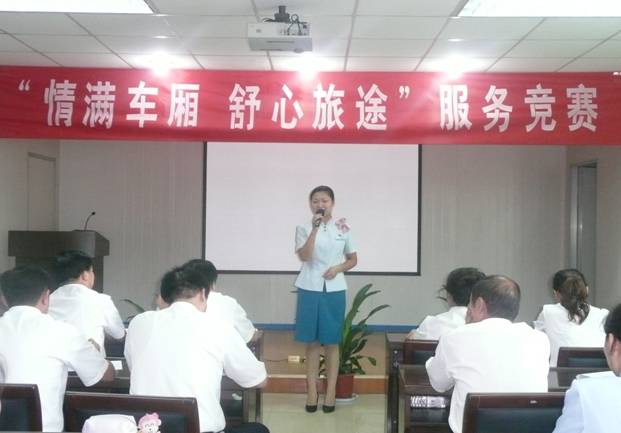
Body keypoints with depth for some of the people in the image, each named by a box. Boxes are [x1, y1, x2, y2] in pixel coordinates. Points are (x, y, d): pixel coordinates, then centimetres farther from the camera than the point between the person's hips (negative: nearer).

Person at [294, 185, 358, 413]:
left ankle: (331, 392, 14)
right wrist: (315, 228, -22)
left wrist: (338, 268, -8)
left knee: (332, 342, 5)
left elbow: (353, 259, 11)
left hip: (334, 290, 1)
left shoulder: (343, 228, 3)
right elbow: (304, 256, -16)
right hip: (309, 289, 0)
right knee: (312, 342, 5)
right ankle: (312, 391, 14)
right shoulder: (304, 228, 0)